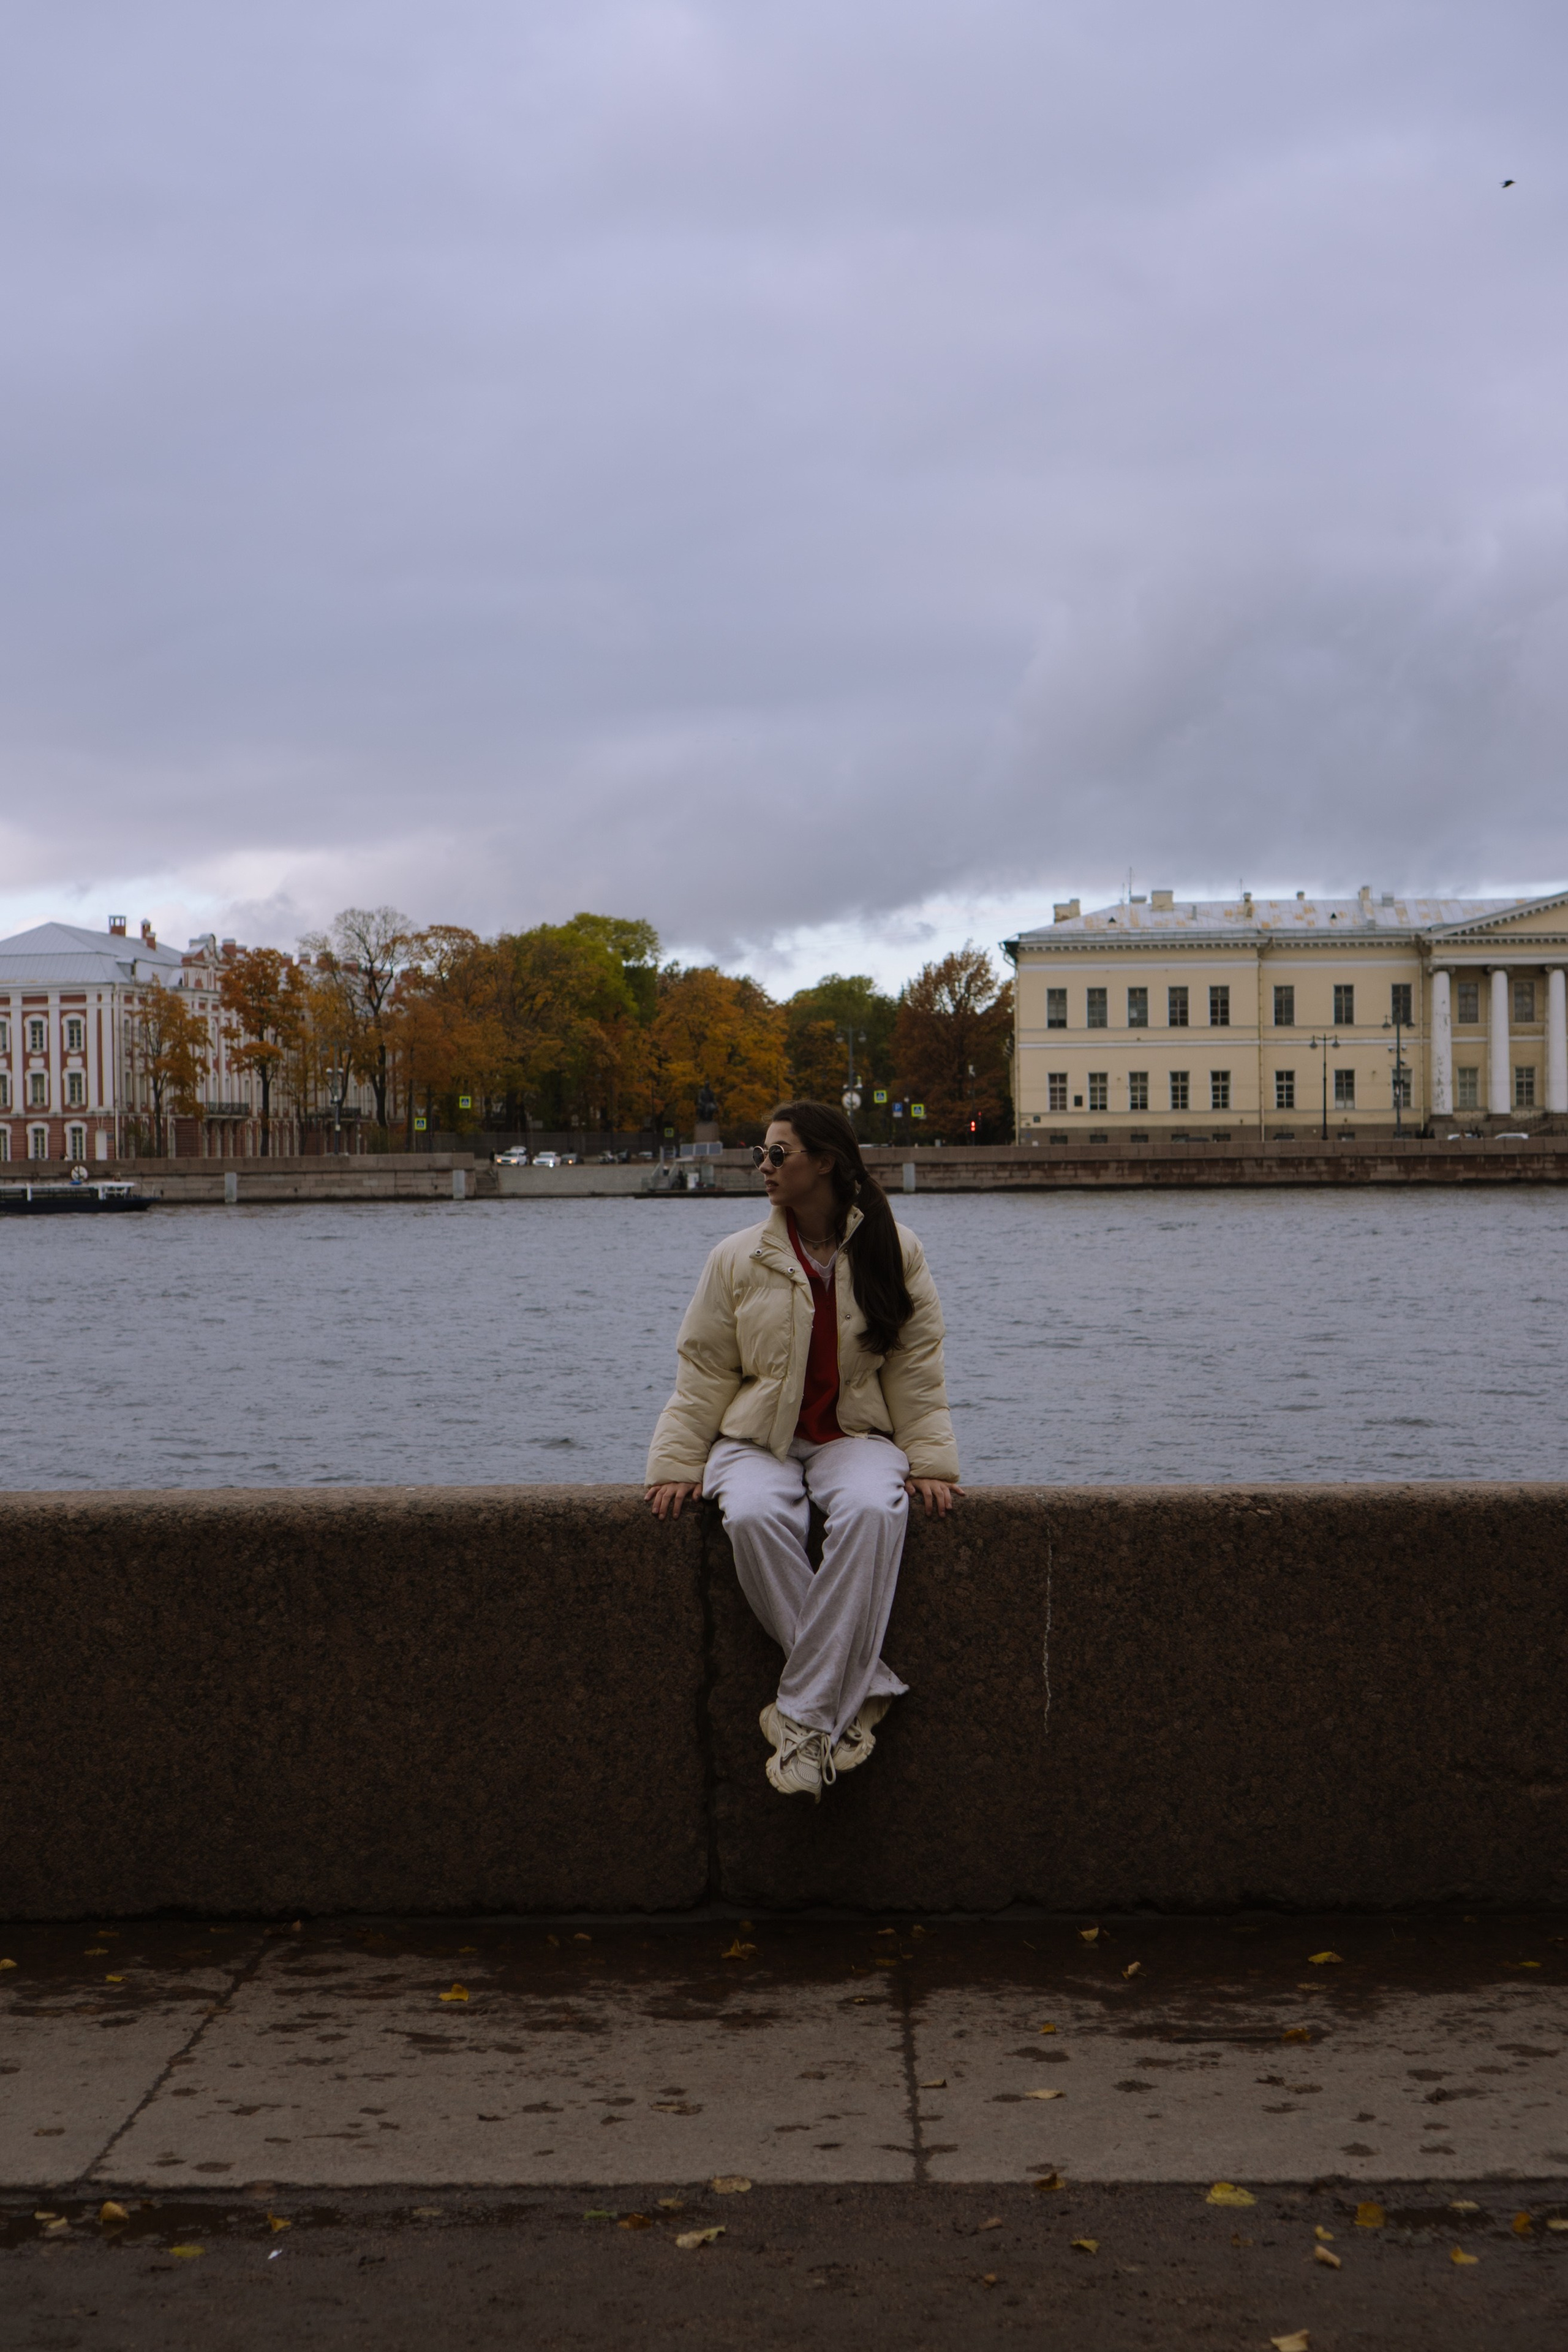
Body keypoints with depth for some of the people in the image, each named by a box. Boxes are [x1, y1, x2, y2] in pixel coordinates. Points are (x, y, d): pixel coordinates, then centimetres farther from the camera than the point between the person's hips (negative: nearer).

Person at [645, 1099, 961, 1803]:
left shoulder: (894, 1251, 5)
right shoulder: (737, 1259, 6)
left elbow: (917, 1367, 6)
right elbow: (703, 1370, 6)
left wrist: (930, 1461, -3)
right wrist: (676, 1463, -4)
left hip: (854, 1434, 0)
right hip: (757, 1437, 1)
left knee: (871, 1512, -37)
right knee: (754, 1515, -36)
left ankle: (805, 1717, -32)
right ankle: (858, 1691, -27)